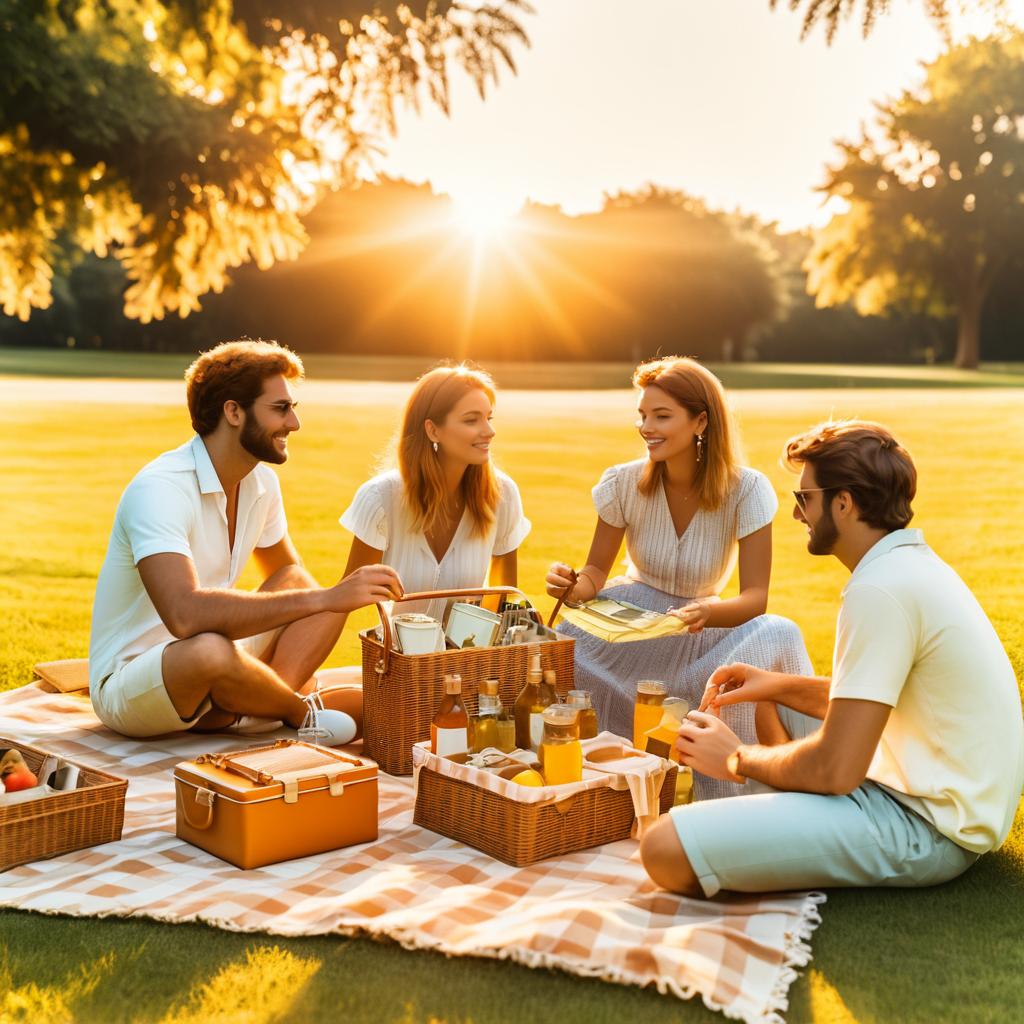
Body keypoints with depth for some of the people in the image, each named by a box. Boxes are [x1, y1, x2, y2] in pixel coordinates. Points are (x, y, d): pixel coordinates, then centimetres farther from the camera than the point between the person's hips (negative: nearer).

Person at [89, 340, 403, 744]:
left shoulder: (262, 482, 2)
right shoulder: (158, 489, -25)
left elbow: (288, 570, 17)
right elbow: (185, 614, -40)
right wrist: (323, 597, -39)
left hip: (207, 674, 8)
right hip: (127, 685, -8)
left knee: (326, 607, -4)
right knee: (211, 650, -39)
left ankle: (235, 716, -22)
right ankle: (300, 713, -9)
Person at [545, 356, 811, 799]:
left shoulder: (746, 490, -17)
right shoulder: (623, 483, -12)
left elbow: (755, 596, -21)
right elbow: (597, 571, -1)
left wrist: (710, 612, -44)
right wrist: (573, 586, -27)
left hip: (707, 630, -1)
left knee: (777, 637, -32)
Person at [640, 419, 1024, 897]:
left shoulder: (880, 591, -21)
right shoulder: (915, 562, 11)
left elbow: (834, 770, -23)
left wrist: (737, 759, -5)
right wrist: (781, 684, 11)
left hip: (925, 827, -11)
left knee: (667, 849, -25)